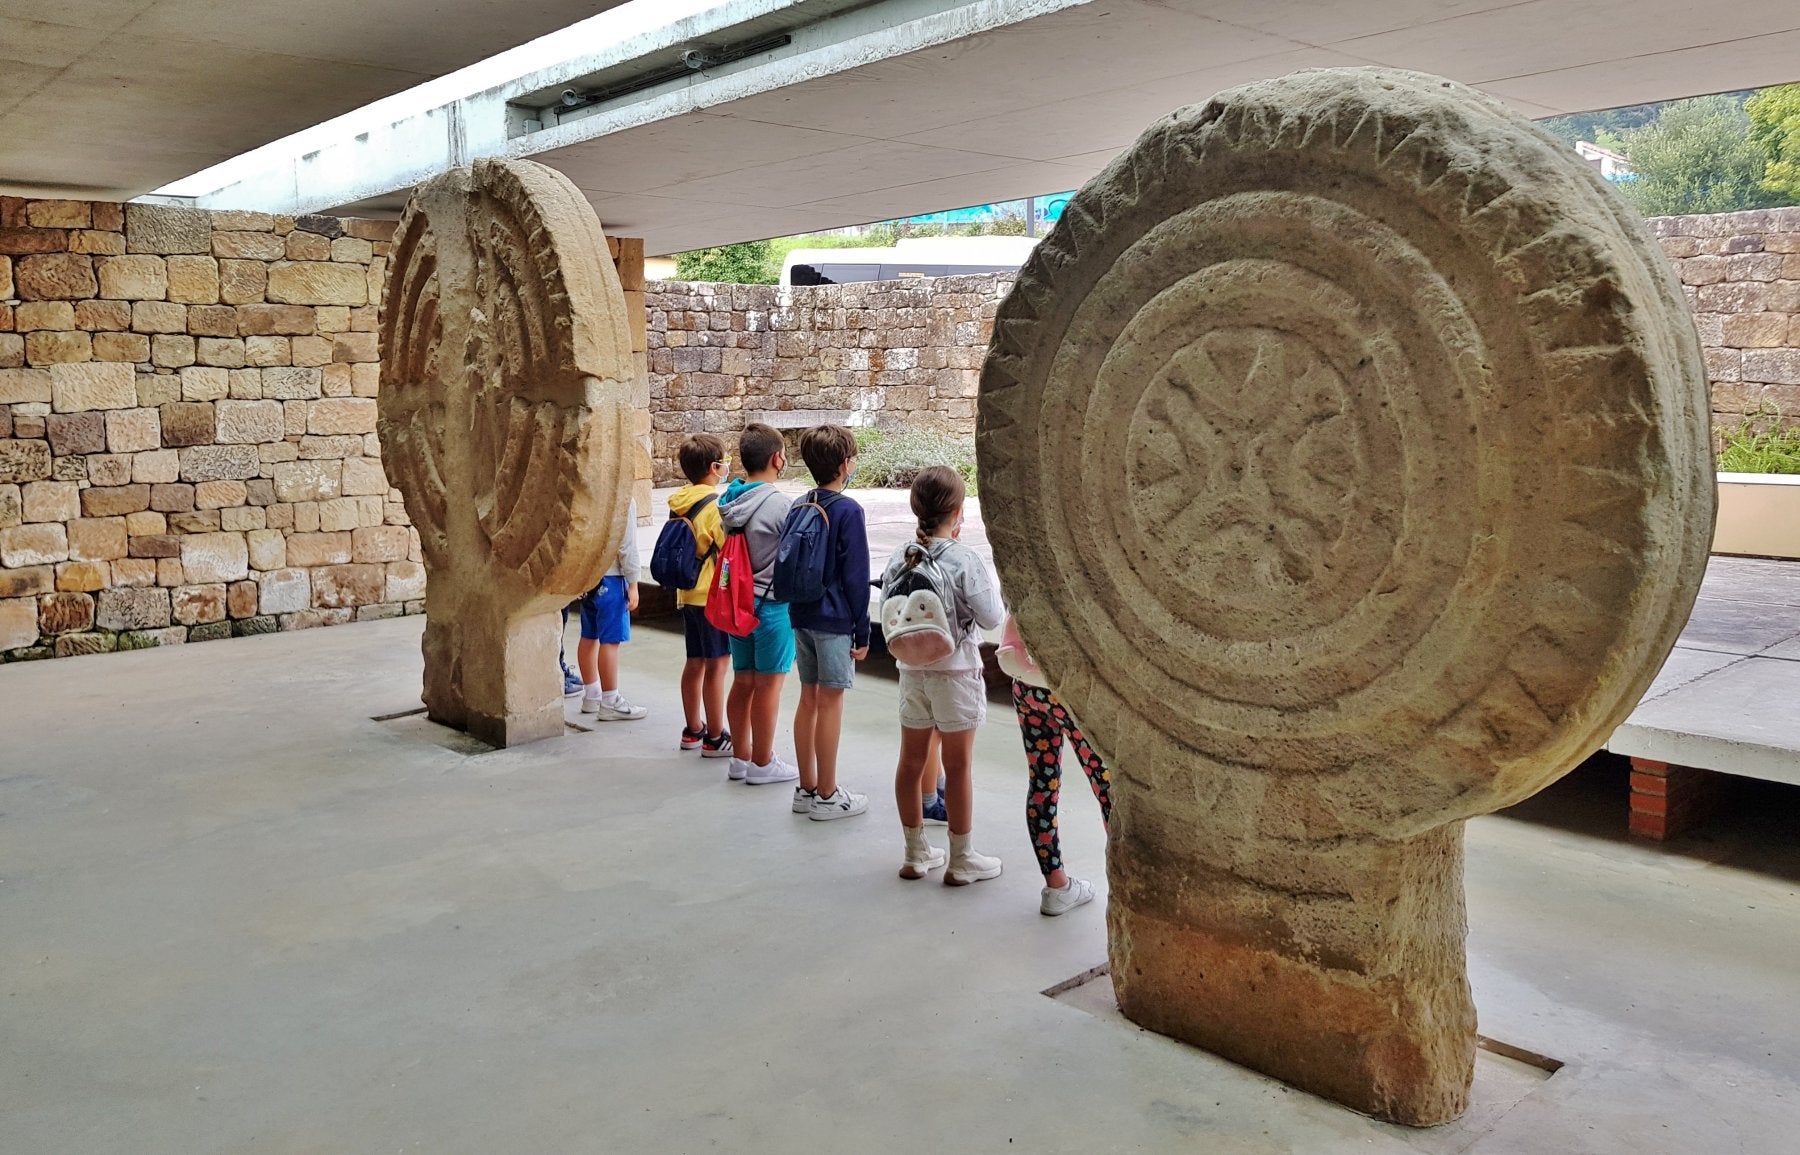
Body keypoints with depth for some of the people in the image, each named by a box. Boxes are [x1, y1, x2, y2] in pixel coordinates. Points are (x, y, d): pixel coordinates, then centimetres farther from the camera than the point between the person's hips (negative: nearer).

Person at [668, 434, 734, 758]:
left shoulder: (680, 503, 6)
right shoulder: (715, 505, -18)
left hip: (688, 594, 8)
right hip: (715, 597, -8)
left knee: (695, 663, 16)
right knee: (717, 665, -1)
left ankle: (692, 730, 26)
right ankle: (715, 738, 4)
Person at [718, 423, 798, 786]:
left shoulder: (727, 502, 3)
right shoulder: (780, 505, -18)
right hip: (773, 603, -7)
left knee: (742, 681, 15)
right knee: (768, 686, 3)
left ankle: (741, 757, 25)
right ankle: (762, 763, 12)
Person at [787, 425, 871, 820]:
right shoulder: (848, 511, -14)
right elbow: (856, 576, -14)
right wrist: (862, 631, -8)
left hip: (802, 616, 7)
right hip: (835, 620, -7)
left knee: (808, 699, 13)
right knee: (830, 703, 0)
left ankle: (806, 788, 21)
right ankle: (827, 796, 8)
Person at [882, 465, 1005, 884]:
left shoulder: (899, 558, -2)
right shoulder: (964, 560, -18)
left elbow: (888, 615, 5)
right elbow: (992, 618, -12)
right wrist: (994, 587, 5)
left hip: (911, 671, 5)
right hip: (955, 673, -5)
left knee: (911, 762, 13)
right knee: (958, 768, 5)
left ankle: (916, 853, 26)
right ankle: (961, 860, 16)